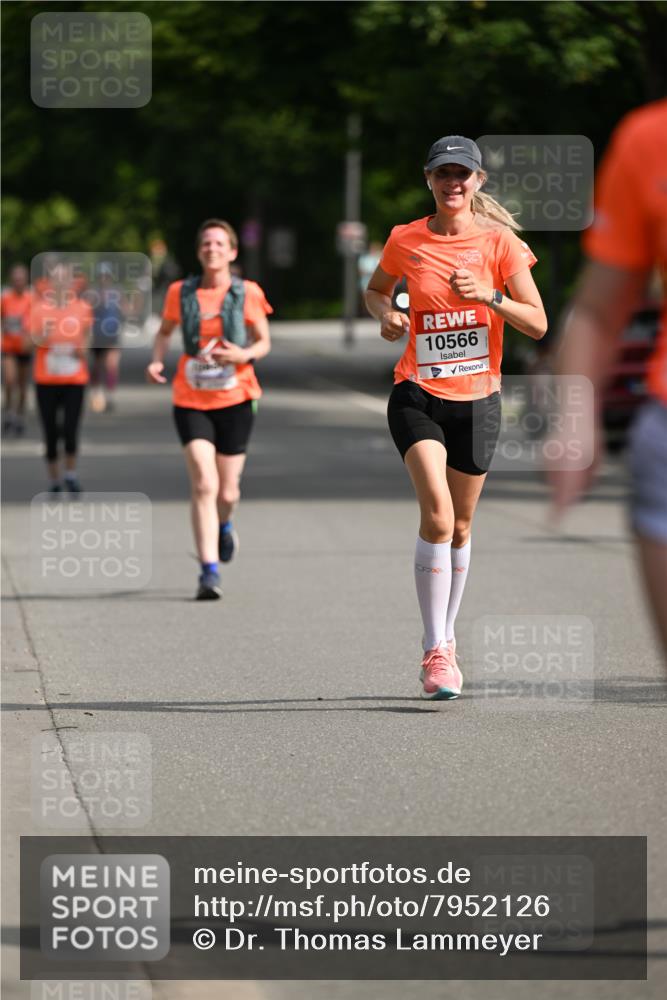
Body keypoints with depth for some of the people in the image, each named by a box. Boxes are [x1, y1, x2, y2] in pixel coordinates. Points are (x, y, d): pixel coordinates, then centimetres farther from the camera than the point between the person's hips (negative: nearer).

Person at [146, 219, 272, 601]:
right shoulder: (181, 293, 1)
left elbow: (264, 342, 5)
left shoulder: (247, 294, -2)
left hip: (235, 399, 0)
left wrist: (244, 354, -17)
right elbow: (165, 331, 17)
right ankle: (210, 572, -15)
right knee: (204, 485, -16)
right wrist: (157, 360, -2)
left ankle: (224, 525, 45)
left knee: (227, 492, 7)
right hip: (192, 401, 0)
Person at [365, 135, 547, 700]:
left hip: (477, 399, 1)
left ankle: (447, 637, 31)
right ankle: (435, 651, -16)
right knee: (437, 514, -20)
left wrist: (489, 295, -20)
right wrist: (385, 315, -2)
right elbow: (376, 290, 20)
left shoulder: (499, 241, -2)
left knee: (459, 526, 11)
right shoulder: (406, 241, 1)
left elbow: (538, 324, -4)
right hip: (418, 396, -1)